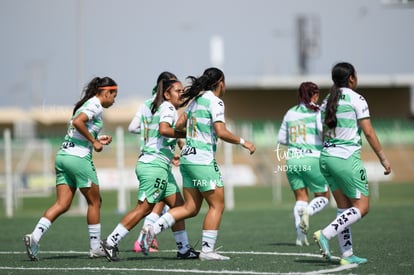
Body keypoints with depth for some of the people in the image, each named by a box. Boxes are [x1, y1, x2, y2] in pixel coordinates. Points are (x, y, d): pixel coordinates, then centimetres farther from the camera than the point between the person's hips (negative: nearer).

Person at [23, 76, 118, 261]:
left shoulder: (87, 104, 20)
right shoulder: (95, 106, -7)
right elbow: (77, 122, -24)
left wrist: (96, 140, 17)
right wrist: (94, 141, -16)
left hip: (63, 155, 8)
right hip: (78, 157, -8)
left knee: (62, 204, 2)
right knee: (94, 202, 6)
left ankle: (35, 237, -14)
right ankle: (95, 248, 13)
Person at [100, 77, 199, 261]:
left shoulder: (159, 108, 22)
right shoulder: (167, 107, -7)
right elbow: (164, 129, -25)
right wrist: (186, 135, -21)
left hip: (161, 167, 11)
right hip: (154, 165, -11)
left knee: (178, 205, 9)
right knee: (143, 208, -10)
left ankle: (184, 249, 11)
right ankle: (110, 242, -7)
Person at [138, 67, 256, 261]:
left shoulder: (196, 100, 14)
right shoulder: (214, 101, -10)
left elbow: (179, 125, 19)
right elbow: (221, 133, -18)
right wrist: (243, 142, -7)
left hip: (187, 158, 8)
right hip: (203, 160, -8)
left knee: (190, 208, 9)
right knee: (217, 205, 0)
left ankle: (153, 230, -1)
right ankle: (207, 250, -1)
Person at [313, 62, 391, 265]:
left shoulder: (327, 102, 12)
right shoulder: (356, 99, -8)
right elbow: (369, 132, -11)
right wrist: (383, 158, -5)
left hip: (326, 157, 8)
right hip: (347, 158, -8)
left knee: (344, 208, 12)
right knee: (362, 207, -1)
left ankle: (347, 255, 9)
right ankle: (326, 234, -17)